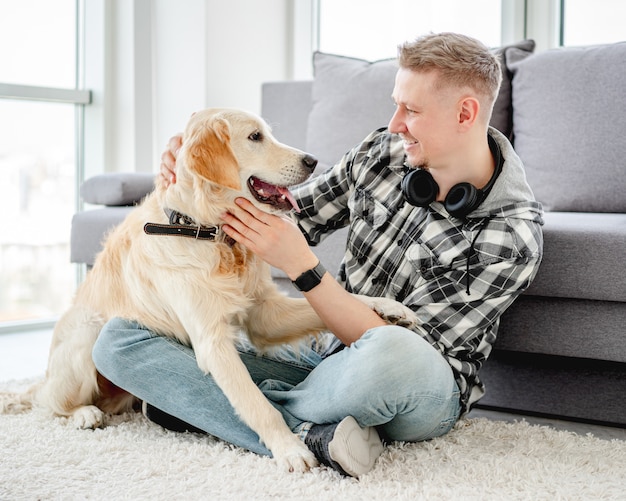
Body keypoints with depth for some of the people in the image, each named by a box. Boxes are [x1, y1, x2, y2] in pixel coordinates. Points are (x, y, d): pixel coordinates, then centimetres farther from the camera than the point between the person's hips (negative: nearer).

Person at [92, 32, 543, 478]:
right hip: (325, 350, 5)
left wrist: (302, 267, -27)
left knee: (390, 356, -45)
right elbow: (292, 215, 8)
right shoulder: (384, 151, -3)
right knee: (119, 340, -9)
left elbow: (395, 345, -21)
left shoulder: (512, 236, -19)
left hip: (421, 395, -5)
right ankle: (311, 435, -24)